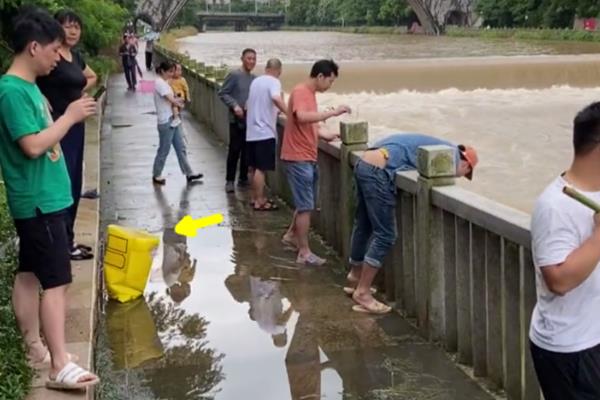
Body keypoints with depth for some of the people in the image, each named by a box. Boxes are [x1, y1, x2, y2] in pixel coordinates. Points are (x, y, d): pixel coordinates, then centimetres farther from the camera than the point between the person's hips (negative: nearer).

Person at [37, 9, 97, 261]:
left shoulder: (76, 56, 12)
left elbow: (92, 77, 31)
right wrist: (47, 106, -21)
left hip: (76, 126, 9)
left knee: (74, 184, 13)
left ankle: (68, 239, 22)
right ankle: (64, 243, 3)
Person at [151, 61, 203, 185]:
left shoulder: (165, 83, 14)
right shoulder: (159, 83, -16)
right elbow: (171, 99, -17)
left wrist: (177, 100, -8)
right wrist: (180, 104, 1)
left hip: (173, 120, 9)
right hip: (166, 122, -9)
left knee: (181, 148, 10)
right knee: (164, 149, 2)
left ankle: (188, 173, 15)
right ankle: (156, 175, 15)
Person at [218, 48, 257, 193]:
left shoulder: (254, 78, 11)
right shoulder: (234, 75, -6)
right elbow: (223, 93, -7)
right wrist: (234, 106, -18)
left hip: (250, 120, 5)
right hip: (237, 120, -5)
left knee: (247, 151, 9)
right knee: (234, 150, -5)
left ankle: (243, 178, 21)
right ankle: (229, 180, 2)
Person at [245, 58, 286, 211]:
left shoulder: (255, 81, 14)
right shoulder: (273, 82, -10)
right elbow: (276, 98, -33)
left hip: (252, 131, 8)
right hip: (264, 131, -8)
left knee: (255, 167, 15)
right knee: (261, 168, -5)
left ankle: (256, 198, 23)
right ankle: (259, 202, -2)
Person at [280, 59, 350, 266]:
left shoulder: (310, 93, 14)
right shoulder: (300, 92, -16)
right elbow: (302, 117, -34)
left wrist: (329, 135, 7)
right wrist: (333, 112, -31)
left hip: (308, 158, 9)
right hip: (298, 158, -9)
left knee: (306, 203, 19)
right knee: (306, 206, -4)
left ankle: (291, 235, 37)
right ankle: (304, 253, 4)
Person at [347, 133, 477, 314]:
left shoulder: (439, 149, 29)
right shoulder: (451, 154, 2)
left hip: (364, 164, 10)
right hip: (377, 171, -10)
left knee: (364, 226, 24)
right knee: (385, 235, -2)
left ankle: (355, 278, 41)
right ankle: (362, 294, 3)